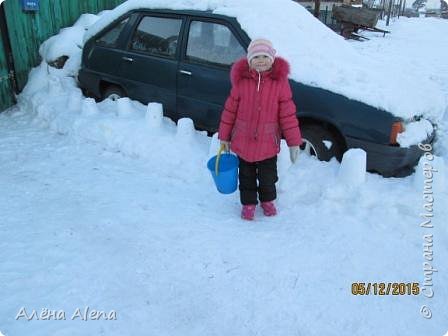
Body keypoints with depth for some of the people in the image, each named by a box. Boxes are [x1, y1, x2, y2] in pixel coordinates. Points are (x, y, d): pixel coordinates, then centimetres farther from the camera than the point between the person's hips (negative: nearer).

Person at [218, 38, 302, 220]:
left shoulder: (280, 81, -9)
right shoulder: (241, 81, -7)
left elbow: (288, 113, -6)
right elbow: (230, 109, 0)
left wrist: (294, 142, -5)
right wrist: (224, 136, 5)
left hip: (268, 143, 0)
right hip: (243, 142, 1)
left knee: (268, 177, 15)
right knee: (247, 176, 16)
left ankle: (267, 200, 43)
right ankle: (248, 203, 38)